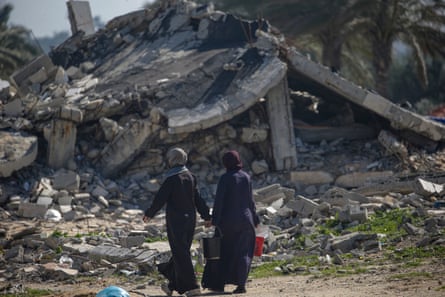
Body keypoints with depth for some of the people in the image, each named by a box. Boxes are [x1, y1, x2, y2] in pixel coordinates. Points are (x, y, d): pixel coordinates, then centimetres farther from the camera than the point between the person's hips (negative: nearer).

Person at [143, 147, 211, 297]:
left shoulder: (172, 179, -14)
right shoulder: (190, 177, 6)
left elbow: (160, 199, -11)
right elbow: (198, 198, 9)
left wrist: (149, 214, 2)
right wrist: (206, 216, 14)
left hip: (175, 220, -7)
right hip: (190, 218, 7)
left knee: (180, 253, -3)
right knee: (181, 252, 15)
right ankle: (172, 285, 25)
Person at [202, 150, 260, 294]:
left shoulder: (225, 178, -11)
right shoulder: (246, 177, 3)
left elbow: (219, 200, -14)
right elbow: (250, 200, 7)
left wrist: (215, 221, -12)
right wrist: (255, 219, 16)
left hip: (228, 218, -3)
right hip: (245, 219, 3)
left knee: (223, 251, 9)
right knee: (243, 253, 8)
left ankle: (219, 283, 11)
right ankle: (241, 284, 0)